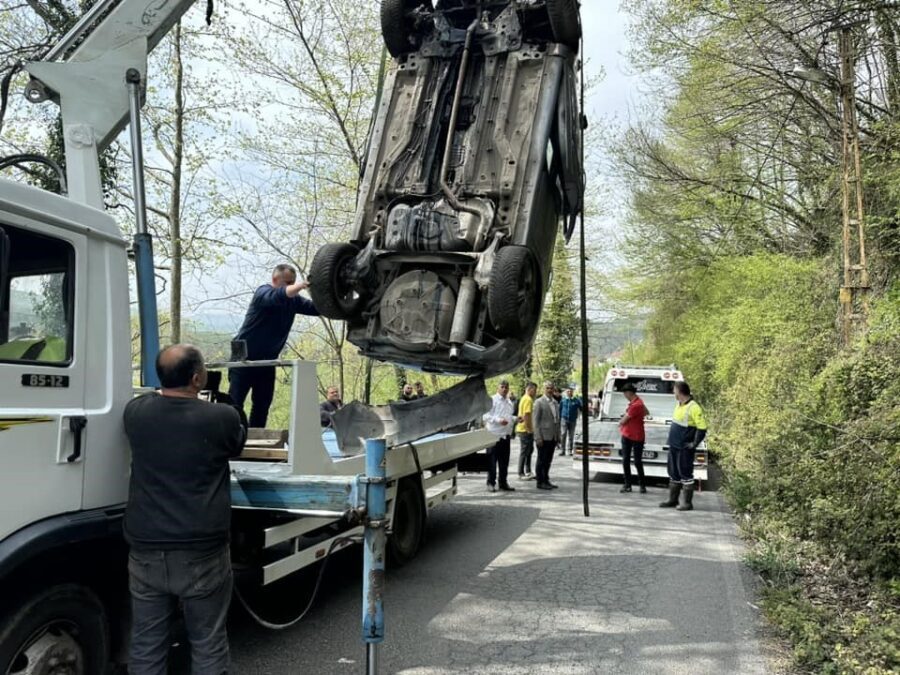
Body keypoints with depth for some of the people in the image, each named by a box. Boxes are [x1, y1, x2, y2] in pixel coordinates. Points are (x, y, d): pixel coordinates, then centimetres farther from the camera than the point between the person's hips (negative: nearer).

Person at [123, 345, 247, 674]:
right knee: (208, 647, 10)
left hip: (145, 552, 3)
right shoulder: (222, 417, -13)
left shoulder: (136, 411, -5)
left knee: (146, 648, 14)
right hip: (201, 553, -3)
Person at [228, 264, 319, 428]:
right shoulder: (263, 292, -14)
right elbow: (280, 296, -36)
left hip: (267, 361, 7)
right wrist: (302, 285, -52)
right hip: (244, 358, -7)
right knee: (235, 402, -7)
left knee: (262, 404, 8)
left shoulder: (293, 300, 6)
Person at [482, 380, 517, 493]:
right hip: (494, 434, -7)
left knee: (504, 460, 12)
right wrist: (498, 420, -23)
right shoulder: (492, 400, -7)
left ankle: (503, 482, 22)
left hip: (505, 434, 7)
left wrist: (516, 419, 7)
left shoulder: (509, 402, 15)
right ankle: (491, 483, 9)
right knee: (492, 460, 1)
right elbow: (486, 416, -14)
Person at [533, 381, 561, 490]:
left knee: (548, 460, 13)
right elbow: (536, 421, -11)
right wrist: (538, 438, -16)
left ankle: (546, 480, 22)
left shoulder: (555, 403, 13)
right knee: (542, 460, 1)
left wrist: (558, 436, 13)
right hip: (543, 436, -6)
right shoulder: (539, 402, -8)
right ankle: (540, 482, 8)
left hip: (553, 437, 6)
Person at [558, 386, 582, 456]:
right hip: (564, 419, 0)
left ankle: (570, 450, 18)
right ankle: (562, 450, -5)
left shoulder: (576, 400, 1)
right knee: (563, 434, -9)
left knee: (571, 435, 8)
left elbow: (581, 408, 6)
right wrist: (559, 418, 11)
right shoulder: (563, 400, 3)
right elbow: (560, 409, 11)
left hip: (573, 420, 1)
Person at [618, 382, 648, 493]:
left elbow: (623, 421, -17)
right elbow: (646, 413, 24)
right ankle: (627, 485, 13)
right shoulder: (637, 401, 7)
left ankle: (642, 485, 14)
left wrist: (619, 423, 3)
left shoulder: (635, 405, -23)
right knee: (625, 461, 7)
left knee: (638, 462, 1)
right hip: (627, 436, 9)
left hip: (637, 437, -9)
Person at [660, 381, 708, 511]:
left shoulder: (694, 408, -18)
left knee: (685, 474, -1)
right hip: (674, 446, 9)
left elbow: (702, 428, -20)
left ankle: (687, 502, 7)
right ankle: (673, 499, 25)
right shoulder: (679, 405, 9)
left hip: (684, 448, -9)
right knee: (673, 473, 15)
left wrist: (694, 444, -15)